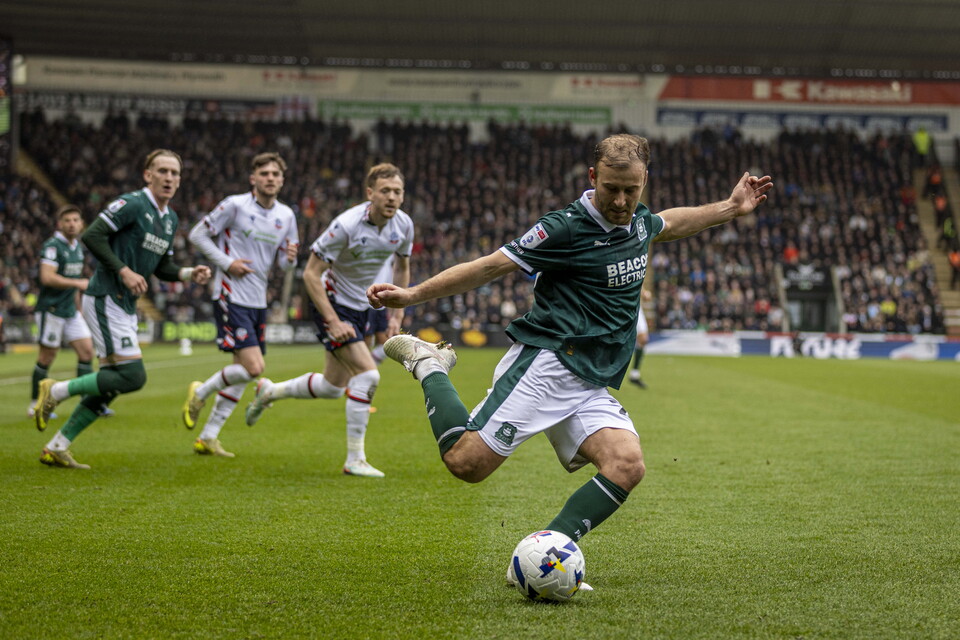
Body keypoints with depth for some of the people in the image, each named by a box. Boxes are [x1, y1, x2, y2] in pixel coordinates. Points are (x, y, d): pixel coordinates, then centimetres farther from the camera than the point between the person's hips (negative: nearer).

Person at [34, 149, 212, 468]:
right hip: (105, 298, -9)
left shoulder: (171, 219, 14)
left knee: (109, 384, 9)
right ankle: (56, 391, -1)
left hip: (125, 306, 9)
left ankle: (57, 448, 16)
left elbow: (162, 265, 21)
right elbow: (92, 236, -18)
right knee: (133, 375, -16)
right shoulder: (132, 204, -13)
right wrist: (123, 270, -21)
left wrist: (188, 273, 3)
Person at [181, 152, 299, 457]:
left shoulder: (286, 215, 8)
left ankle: (208, 437, 20)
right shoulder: (235, 205, -9)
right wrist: (226, 262, -13)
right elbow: (197, 234, -3)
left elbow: (285, 263, 15)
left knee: (243, 372, 9)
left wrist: (290, 258, -9)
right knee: (253, 367, -17)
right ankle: (200, 392, 9)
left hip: (258, 301, 7)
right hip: (231, 296, -7)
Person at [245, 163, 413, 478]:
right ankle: (355, 459, -10)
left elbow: (402, 267, 12)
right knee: (368, 374, -20)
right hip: (332, 304, -7)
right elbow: (311, 274, -22)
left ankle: (269, 391, 41)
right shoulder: (346, 225, -27)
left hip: (362, 307, 7)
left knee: (333, 387, 15)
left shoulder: (403, 224, -8)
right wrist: (333, 322, -26)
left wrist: (397, 314, 5)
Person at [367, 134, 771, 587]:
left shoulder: (639, 222, 13)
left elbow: (667, 224, 40)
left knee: (627, 465, -18)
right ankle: (429, 366, 9)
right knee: (466, 462, -17)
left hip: (591, 388, 7)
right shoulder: (567, 227, -10)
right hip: (544, 363, -7)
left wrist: (730, 208, 40)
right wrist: (412, 295, -12)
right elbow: (492, 265, -8)